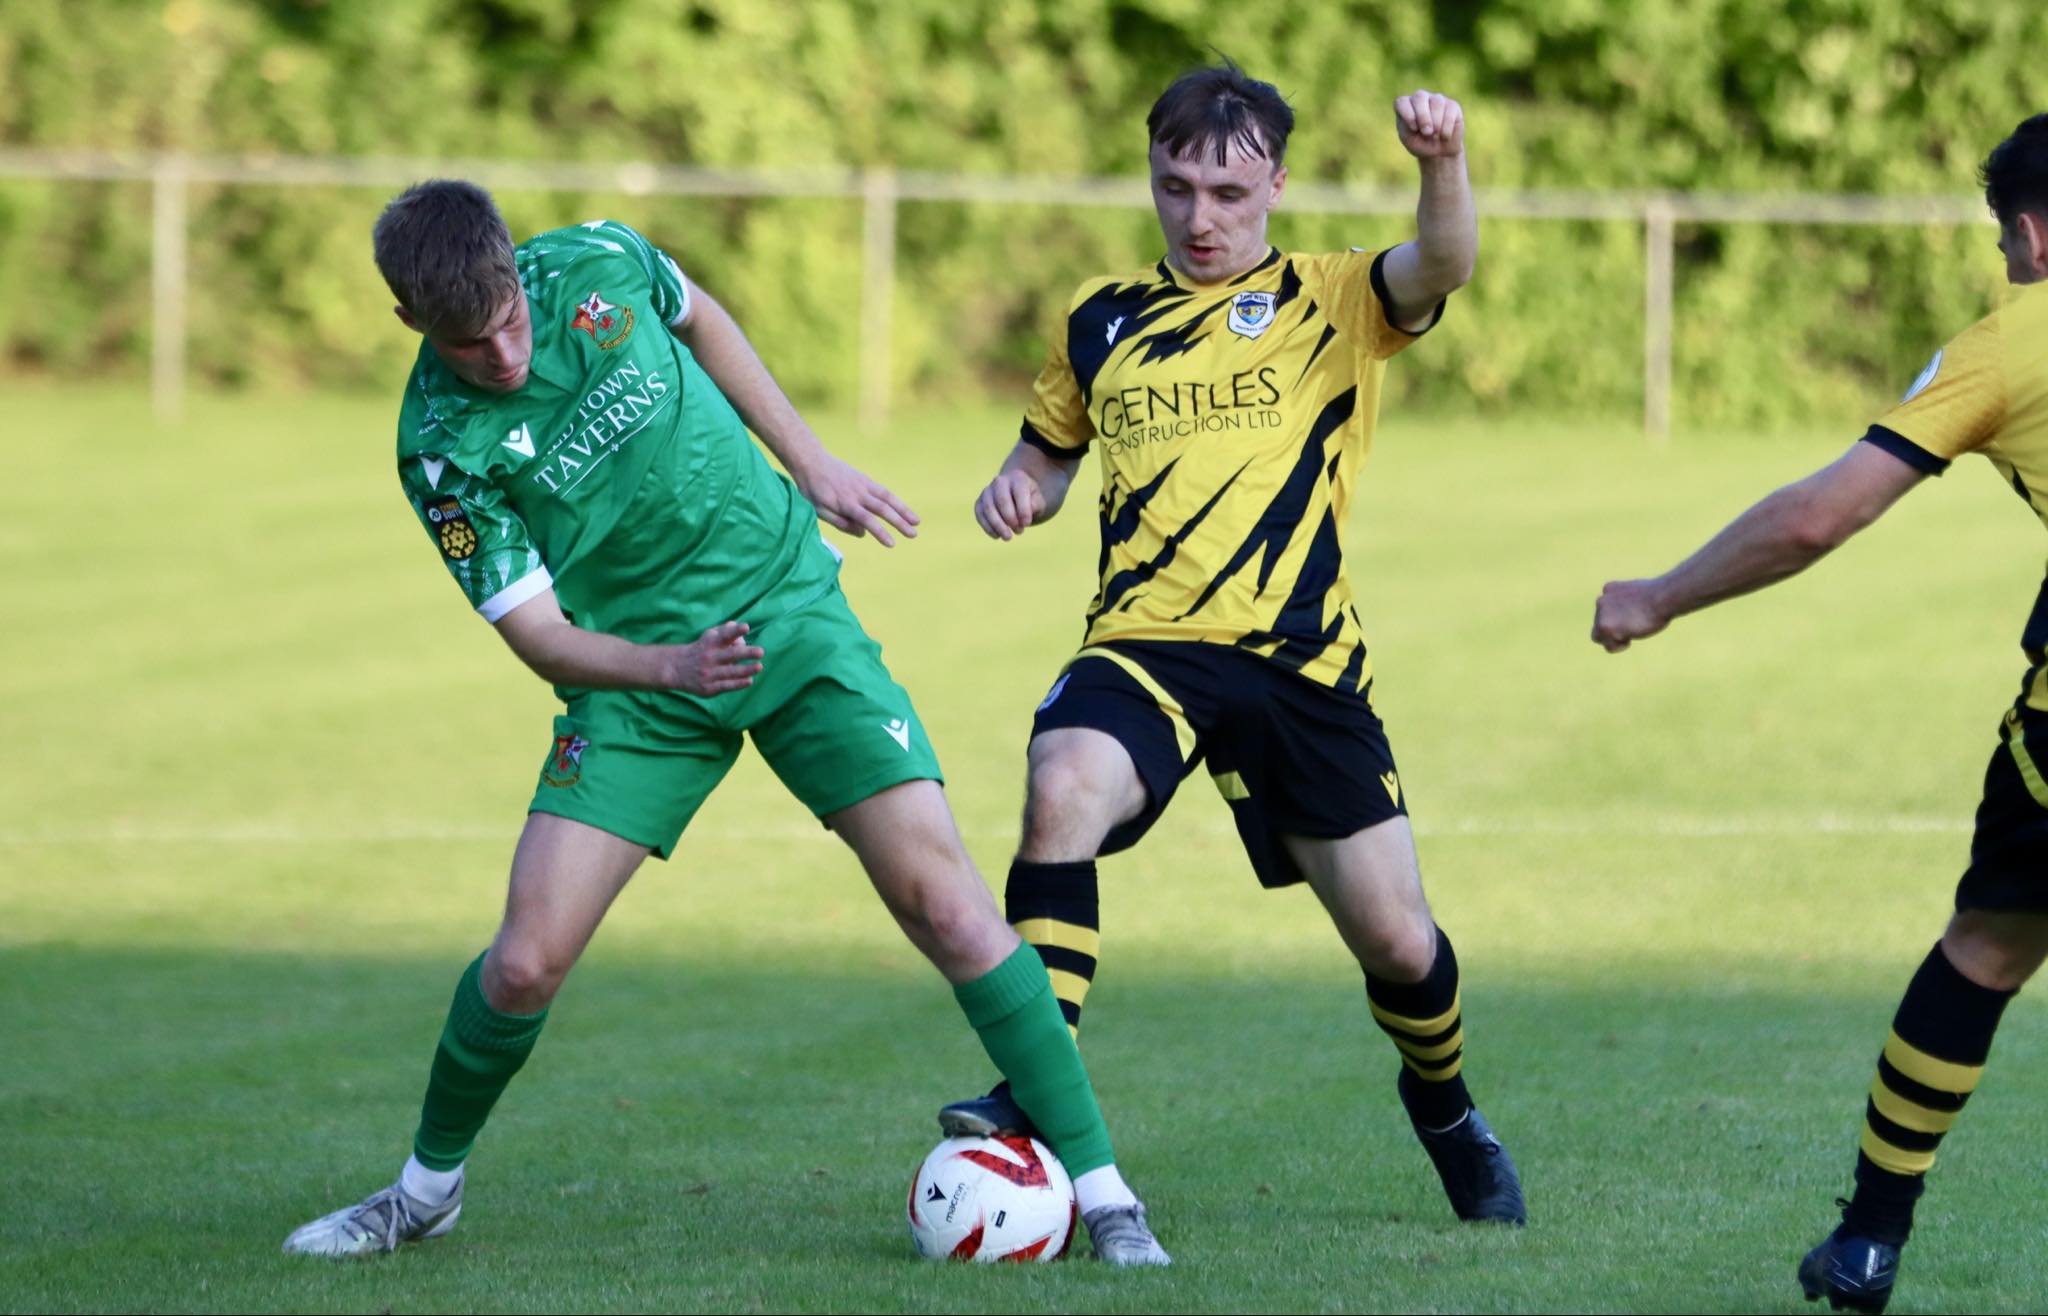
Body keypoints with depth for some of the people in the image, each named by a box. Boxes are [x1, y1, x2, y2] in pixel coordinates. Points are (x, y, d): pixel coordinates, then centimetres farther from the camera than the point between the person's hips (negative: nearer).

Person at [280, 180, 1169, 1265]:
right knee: (526, 962, -10)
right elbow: (540, 638, -14)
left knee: (940, 900, -13)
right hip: (637, 671, -1)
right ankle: (427, 1187, 18)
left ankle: (1098, 1186, -6)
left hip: (792, 614, 1)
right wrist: (670, 667, -31)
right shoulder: (443, 449, -15)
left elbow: (700, 321, 14)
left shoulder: (596, 266, -11)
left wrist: (810, 462, 11)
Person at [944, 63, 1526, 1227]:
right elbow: (1051, 449, 28)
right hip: (1143, 648, 1)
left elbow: (1440, 269, -16)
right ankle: (1037, 1096, -30)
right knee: (1063, 785, -32)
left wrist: (1445, 164, -37)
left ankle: (1447, 1112, 36)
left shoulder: (1333, 302, 5)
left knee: (1395, 939, 3)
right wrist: (1021, 488, 3)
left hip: (1303, 662, -1)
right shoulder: (1104, 319, 14)